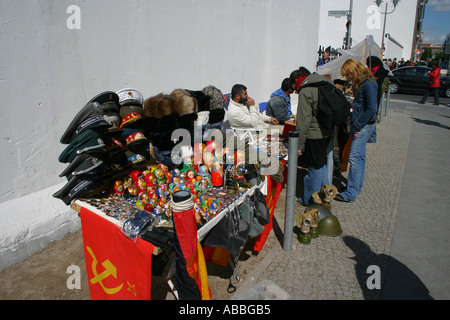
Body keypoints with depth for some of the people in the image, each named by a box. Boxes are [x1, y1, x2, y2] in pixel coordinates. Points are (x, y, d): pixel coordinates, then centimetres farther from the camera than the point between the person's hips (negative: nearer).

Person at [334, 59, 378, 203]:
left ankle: (350, 193, -6)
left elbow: (371, 109, -19)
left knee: (354, 158, -10)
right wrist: (353, 123, 11)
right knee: (359, 157, 16)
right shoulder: (359, 83, 12)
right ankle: (357, 186, 27)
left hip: (365, 125, -10)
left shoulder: (369, 84, -16)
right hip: (358, 124, 10)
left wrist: (357, 125, -17)